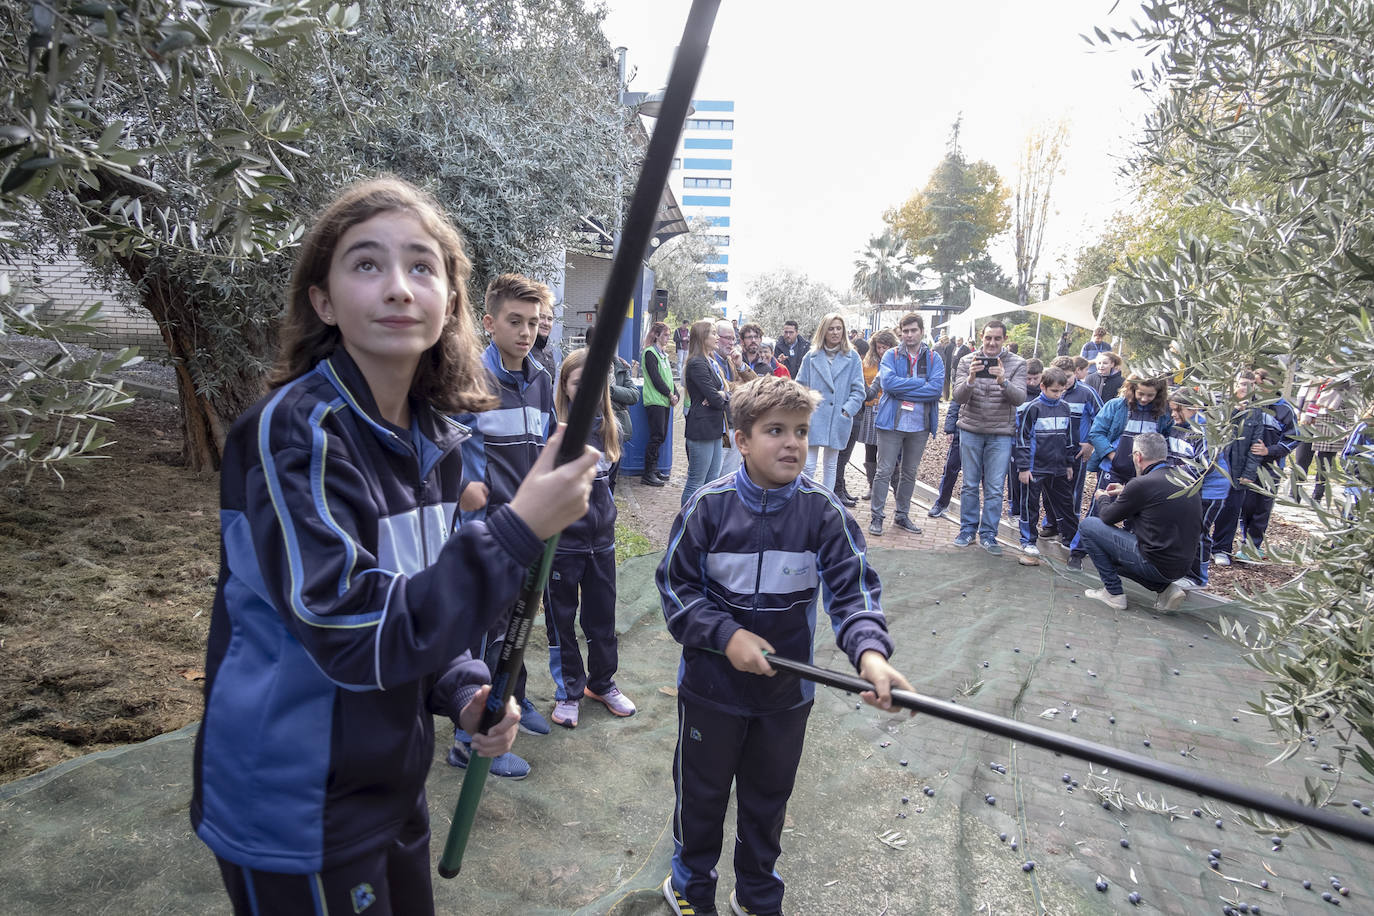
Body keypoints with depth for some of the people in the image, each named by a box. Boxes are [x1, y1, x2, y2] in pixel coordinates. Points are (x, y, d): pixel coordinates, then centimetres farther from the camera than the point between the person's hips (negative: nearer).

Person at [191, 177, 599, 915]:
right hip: (294, 812, -6)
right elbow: (355, 635, -29)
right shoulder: (294, 431, -23)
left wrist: (462, 687, -6)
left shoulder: (436, 436, -1)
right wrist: (516, 530, -31)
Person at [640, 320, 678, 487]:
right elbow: (656, 379, -15)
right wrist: (670, 395, -10)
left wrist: (675, 394, 2)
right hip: (654, 401, -9)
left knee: (661, 436, 10)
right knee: (657, 436, -10)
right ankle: (648, 474, -5)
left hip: (665, 401, 9)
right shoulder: (649, 353, -9)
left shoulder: (662, 354, 18)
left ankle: (654, 470, 17)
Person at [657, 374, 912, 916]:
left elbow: (854, 589, -17)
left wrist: (869, 651, -36)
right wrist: (726, 635, -22)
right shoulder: (709, 506, -16)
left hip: (787, 689, 2)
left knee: (768, 798, 23)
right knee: (701, 792, 20)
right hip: (711, 684, -1)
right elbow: (675, 585, -9)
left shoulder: (824, 512, -13)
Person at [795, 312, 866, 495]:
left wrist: (847, 410, -9)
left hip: (838, 419, 1)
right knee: (808, 466, -4)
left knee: (831, 466, 13)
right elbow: (801, 386, 5)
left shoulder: (852, 357, 3)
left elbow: (858, 390, 2)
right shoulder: (811, 356, 4)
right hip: (813, 418, -1)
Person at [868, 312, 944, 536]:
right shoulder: (891, 355, 1)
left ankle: (902, 515, 25)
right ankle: (876, 516, 8)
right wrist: (921, 383, -13)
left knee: (910, 472, 12)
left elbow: (937, 388, -10)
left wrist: (903, 389, -14)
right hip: (892, 421, -2)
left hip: (920, 424, 3)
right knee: (885, 470, -2)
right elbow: (888, 382, -16)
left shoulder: (933, 358, 5)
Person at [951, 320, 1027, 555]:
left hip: (1000, 434, -1)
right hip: (971, 430, 1)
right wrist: (970, 379, -28)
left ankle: (988, 535, 12)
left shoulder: (1017, 364, -2)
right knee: (970, 484, 8)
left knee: (994, 488, 1)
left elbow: (1020, 398, -13)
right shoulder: (967, 361, 0)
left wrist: (1003, 382, -31)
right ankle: (968, 529, 20)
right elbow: (959, 397, -9)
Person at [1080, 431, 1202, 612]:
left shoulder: (1142, 483, -18)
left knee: (1087, 526, 0)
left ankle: (1113, 592, 4)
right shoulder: (1185, 481, 6)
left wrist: (1103, 498, 16)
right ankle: (1165, 588, 13)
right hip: (1181, 566, 8)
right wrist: (1125, 492, 29)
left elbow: (1107, 517, -5)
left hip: (1155, 564, -8)